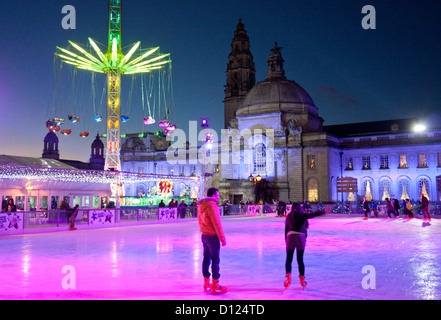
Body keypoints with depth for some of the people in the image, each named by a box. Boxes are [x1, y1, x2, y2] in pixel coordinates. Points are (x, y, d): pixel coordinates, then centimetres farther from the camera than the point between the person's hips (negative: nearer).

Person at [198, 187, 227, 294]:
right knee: (215, 260, -1)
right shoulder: (212, 206, -18)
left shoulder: (201, 206, 9)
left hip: (204, 235, 9)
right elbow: (217, 224, -18)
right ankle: (215, 286, 3)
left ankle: (206, 283, 22)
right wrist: (223, 238, -13)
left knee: (206, 258, 14)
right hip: (212, 236, -9)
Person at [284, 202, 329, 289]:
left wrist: (286, 240, 21)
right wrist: (324, 212, -16)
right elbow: (312, 214, -10)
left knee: (288, 260, 5)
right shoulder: (302, 215, 6)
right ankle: (302, 279, 12)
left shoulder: (289, 216, 15)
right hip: (301, 237, -1)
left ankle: (288, 277, -13)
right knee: (300, 260, 10)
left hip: (290, 236, 1)